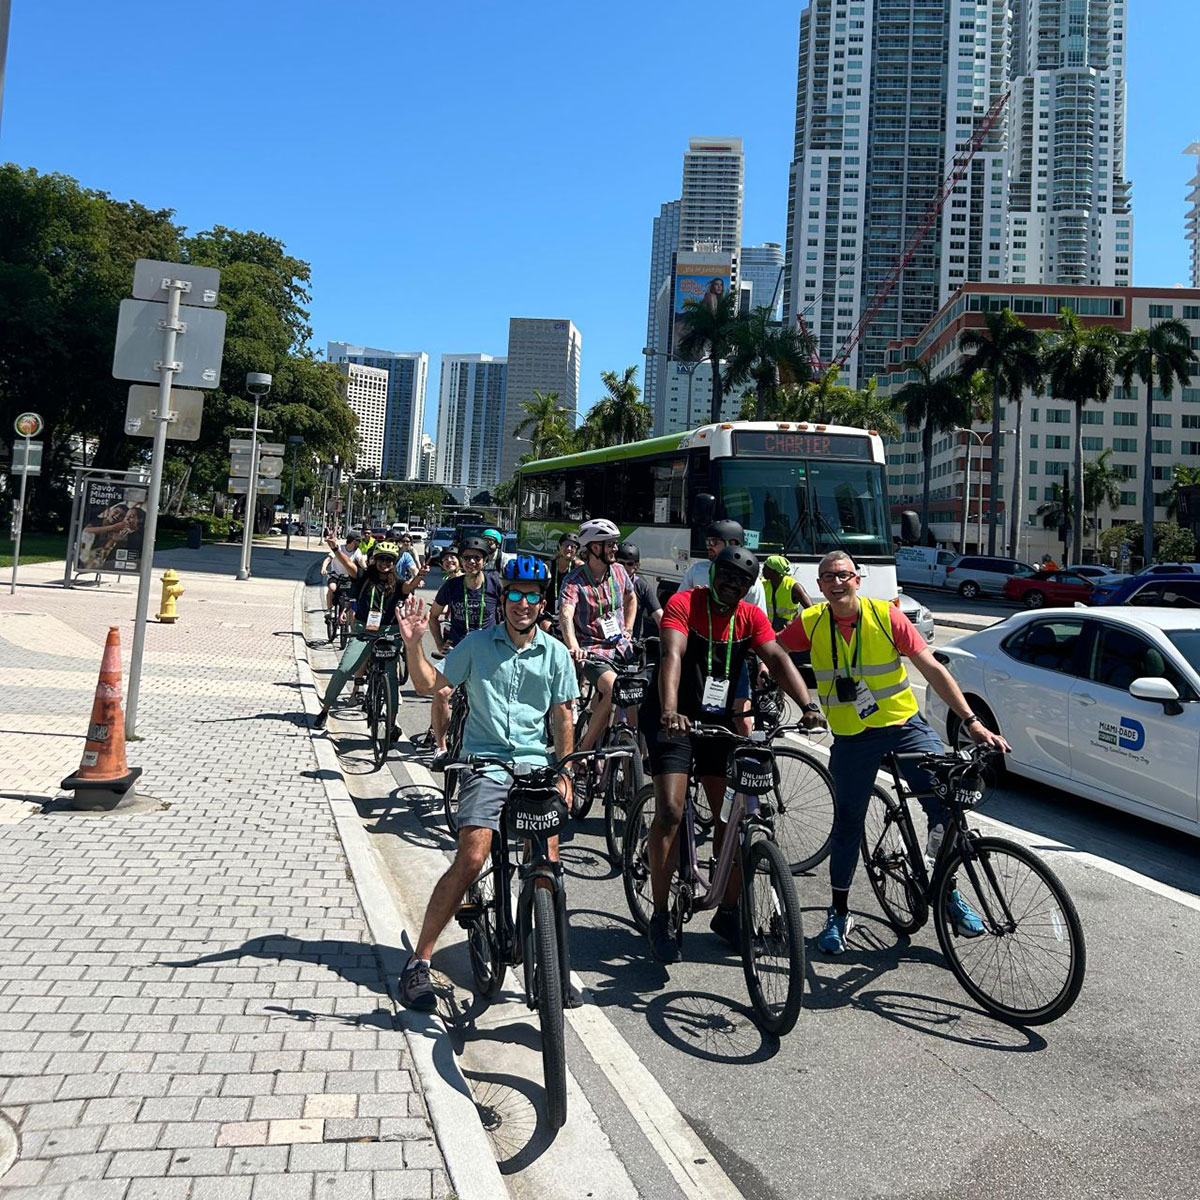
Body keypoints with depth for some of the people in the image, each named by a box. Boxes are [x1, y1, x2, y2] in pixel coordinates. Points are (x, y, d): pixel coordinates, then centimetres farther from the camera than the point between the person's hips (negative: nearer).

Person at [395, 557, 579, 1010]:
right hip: (486, 762, -2)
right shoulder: (477, 644, 3)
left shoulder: (555, 653, 7)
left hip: (536, 764, 2)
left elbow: (562, 717, 11)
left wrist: (564, 774, 6)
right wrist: (414, 643, -14)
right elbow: (428, 684, 2)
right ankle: (419, 961, -2)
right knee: (470, 860, -16)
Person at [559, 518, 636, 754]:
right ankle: (582, 750, -14)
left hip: (620, 646, 6)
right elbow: (565, 615, -30)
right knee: (614, 689, -28)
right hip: (592, 649, -6)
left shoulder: (618, 571, 3)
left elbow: (631, 597, 25)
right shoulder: (574, 581, -14)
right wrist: (573, 647, -47)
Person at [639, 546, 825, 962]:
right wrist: (669, 711, -45)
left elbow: (777, 659, -12)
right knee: (670, 813, -16)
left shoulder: (751, 617, 1)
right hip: (673, 720, -5)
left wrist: (807, 705, -29)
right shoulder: (683, 604, -13)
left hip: (718, 723, 5)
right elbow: (672, 655, -28)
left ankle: (727, 912, 21)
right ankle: (660, 918, -2)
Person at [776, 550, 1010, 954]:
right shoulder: (811, 623, -6)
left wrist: (972, 722, -14)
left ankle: (950, 892, 9)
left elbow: (933, 669, -10)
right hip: (851, 739, 1)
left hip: (905, 726, -1)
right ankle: (839, 913, 27)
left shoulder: (886, 615, -10)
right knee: (847, 825, 7)